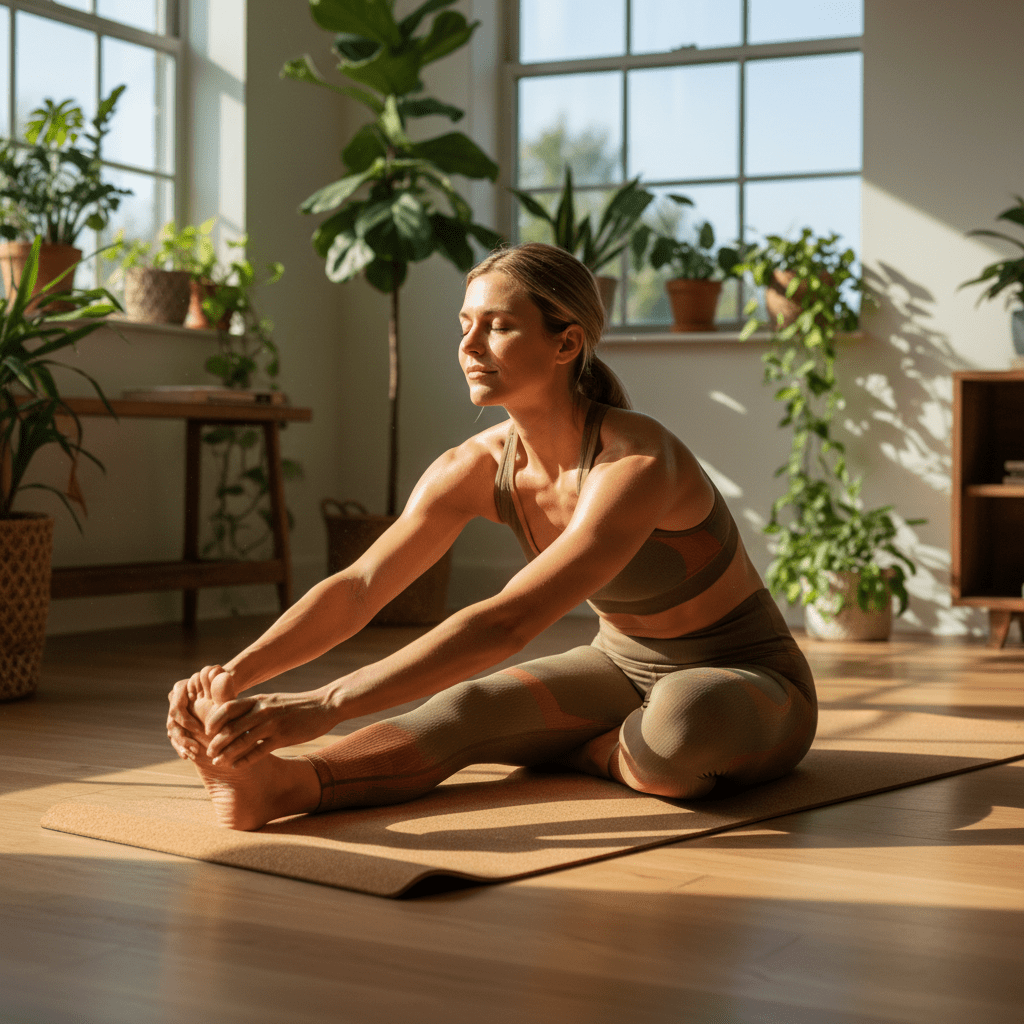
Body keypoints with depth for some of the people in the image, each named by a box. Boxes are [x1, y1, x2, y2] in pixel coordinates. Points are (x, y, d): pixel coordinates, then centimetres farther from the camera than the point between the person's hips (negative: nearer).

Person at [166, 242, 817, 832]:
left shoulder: (638, 464, -33)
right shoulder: (477, 467, -11)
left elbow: (507, 624, -43)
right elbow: (355, 588, -15)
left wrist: (324, 706, -50)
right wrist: (234, 675, -33)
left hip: (751, 685, -5)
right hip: (623, 667, 5)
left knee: (680, 720, -40)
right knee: (465, 708, -23)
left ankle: (571, 755, -8)